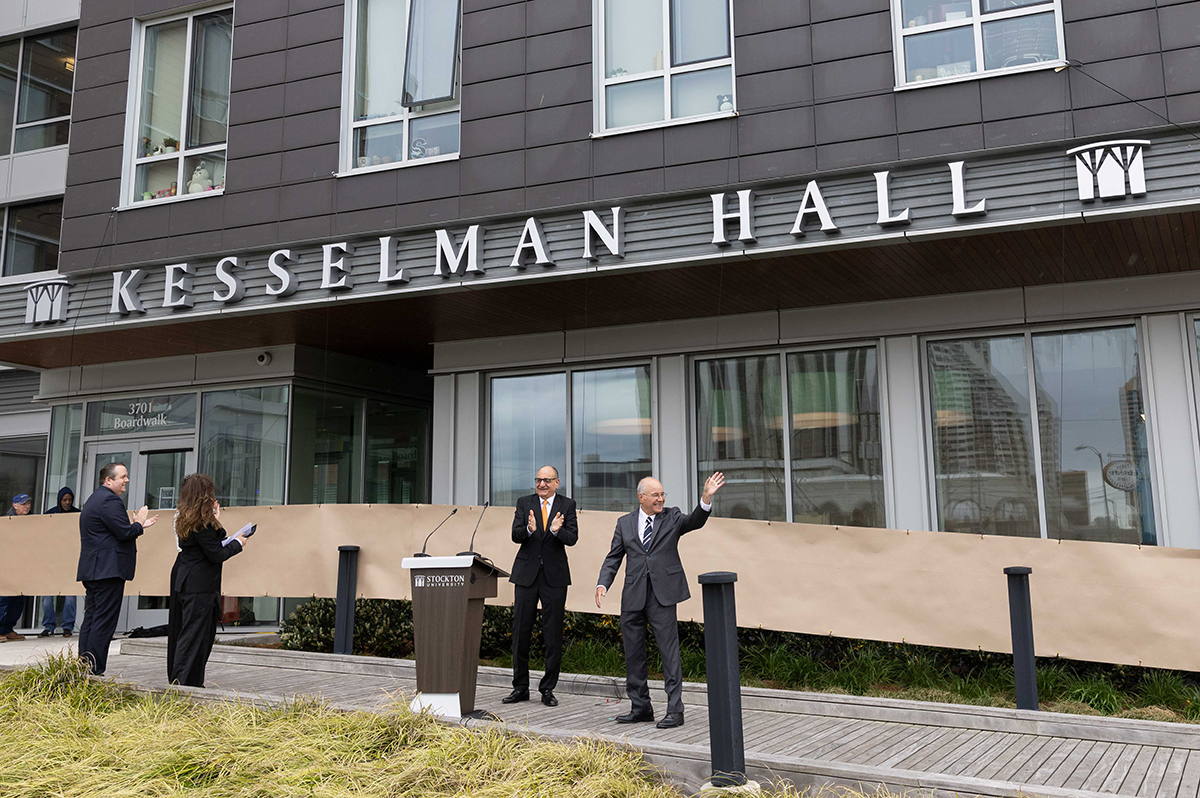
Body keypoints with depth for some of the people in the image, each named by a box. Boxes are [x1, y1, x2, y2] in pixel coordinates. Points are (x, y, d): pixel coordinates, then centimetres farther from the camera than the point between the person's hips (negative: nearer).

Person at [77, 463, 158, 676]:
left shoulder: (95, 498, 22)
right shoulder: (110, 500, -14)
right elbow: (125, 533, -20)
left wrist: (138, 525, 19)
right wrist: (139, 523, -2)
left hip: (92, 569, 11)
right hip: (108, 570, -11)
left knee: (90, 619, 11)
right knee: (104, 622, -8)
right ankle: (95, 672, -8)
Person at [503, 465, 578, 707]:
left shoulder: (567, 505, 3)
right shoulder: (524, 503, 6)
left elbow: (572, 538, -7)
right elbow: (515, 536, -5)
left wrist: (557, 531, -28)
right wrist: (529, 529, -26)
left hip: (554, 576, -1)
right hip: (526, 574, 1)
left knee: (553, 636, 2)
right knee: (520, 633, 5)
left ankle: (548, 689, 13)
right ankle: (520, 687, 17)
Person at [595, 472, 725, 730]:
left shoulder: (672, 518, 6)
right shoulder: (625, 523, 11)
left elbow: (695, 521, -12)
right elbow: (613, 558, 11)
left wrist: (706, 498, -30)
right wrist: (602, 584, -4)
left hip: (662, 594, -3)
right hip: (633, 597, 3)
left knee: (669, 651, -5)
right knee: (633, 654, 10)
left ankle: (674, 710, 1)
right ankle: (641, 708, 23)